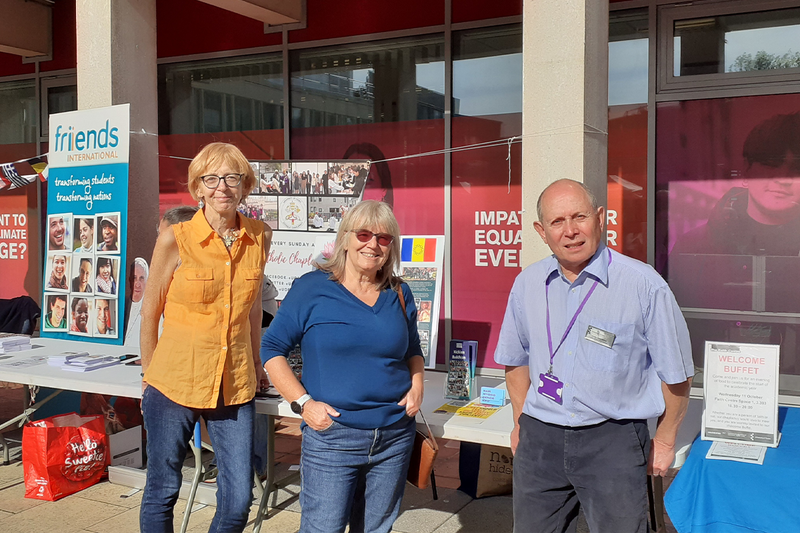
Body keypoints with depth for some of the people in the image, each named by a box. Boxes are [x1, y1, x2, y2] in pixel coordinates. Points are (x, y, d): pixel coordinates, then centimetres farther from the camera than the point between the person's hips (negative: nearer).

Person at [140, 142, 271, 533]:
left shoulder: (259, 237, 0)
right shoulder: (174, 239, -9)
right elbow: (150, 312, 1)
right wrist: (150, 374, 7)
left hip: (235, 386, 3)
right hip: (175, 383, -2)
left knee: (238, 501, 5)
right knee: (162, 492, 11)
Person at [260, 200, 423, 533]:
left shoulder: (399, 294, 8)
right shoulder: (312, 288, -5)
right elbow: (272, 348, -3)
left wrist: (416, 386, 3)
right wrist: (303, 402, -13)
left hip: (395, 438, 4)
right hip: (331, 438, -4)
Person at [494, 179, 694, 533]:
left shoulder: (644, 286, -12)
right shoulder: (527, 285, 2)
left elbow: (675, 373, -3)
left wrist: (664, 442, 4)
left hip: (614, 440, -3)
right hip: (540, 438, 4)